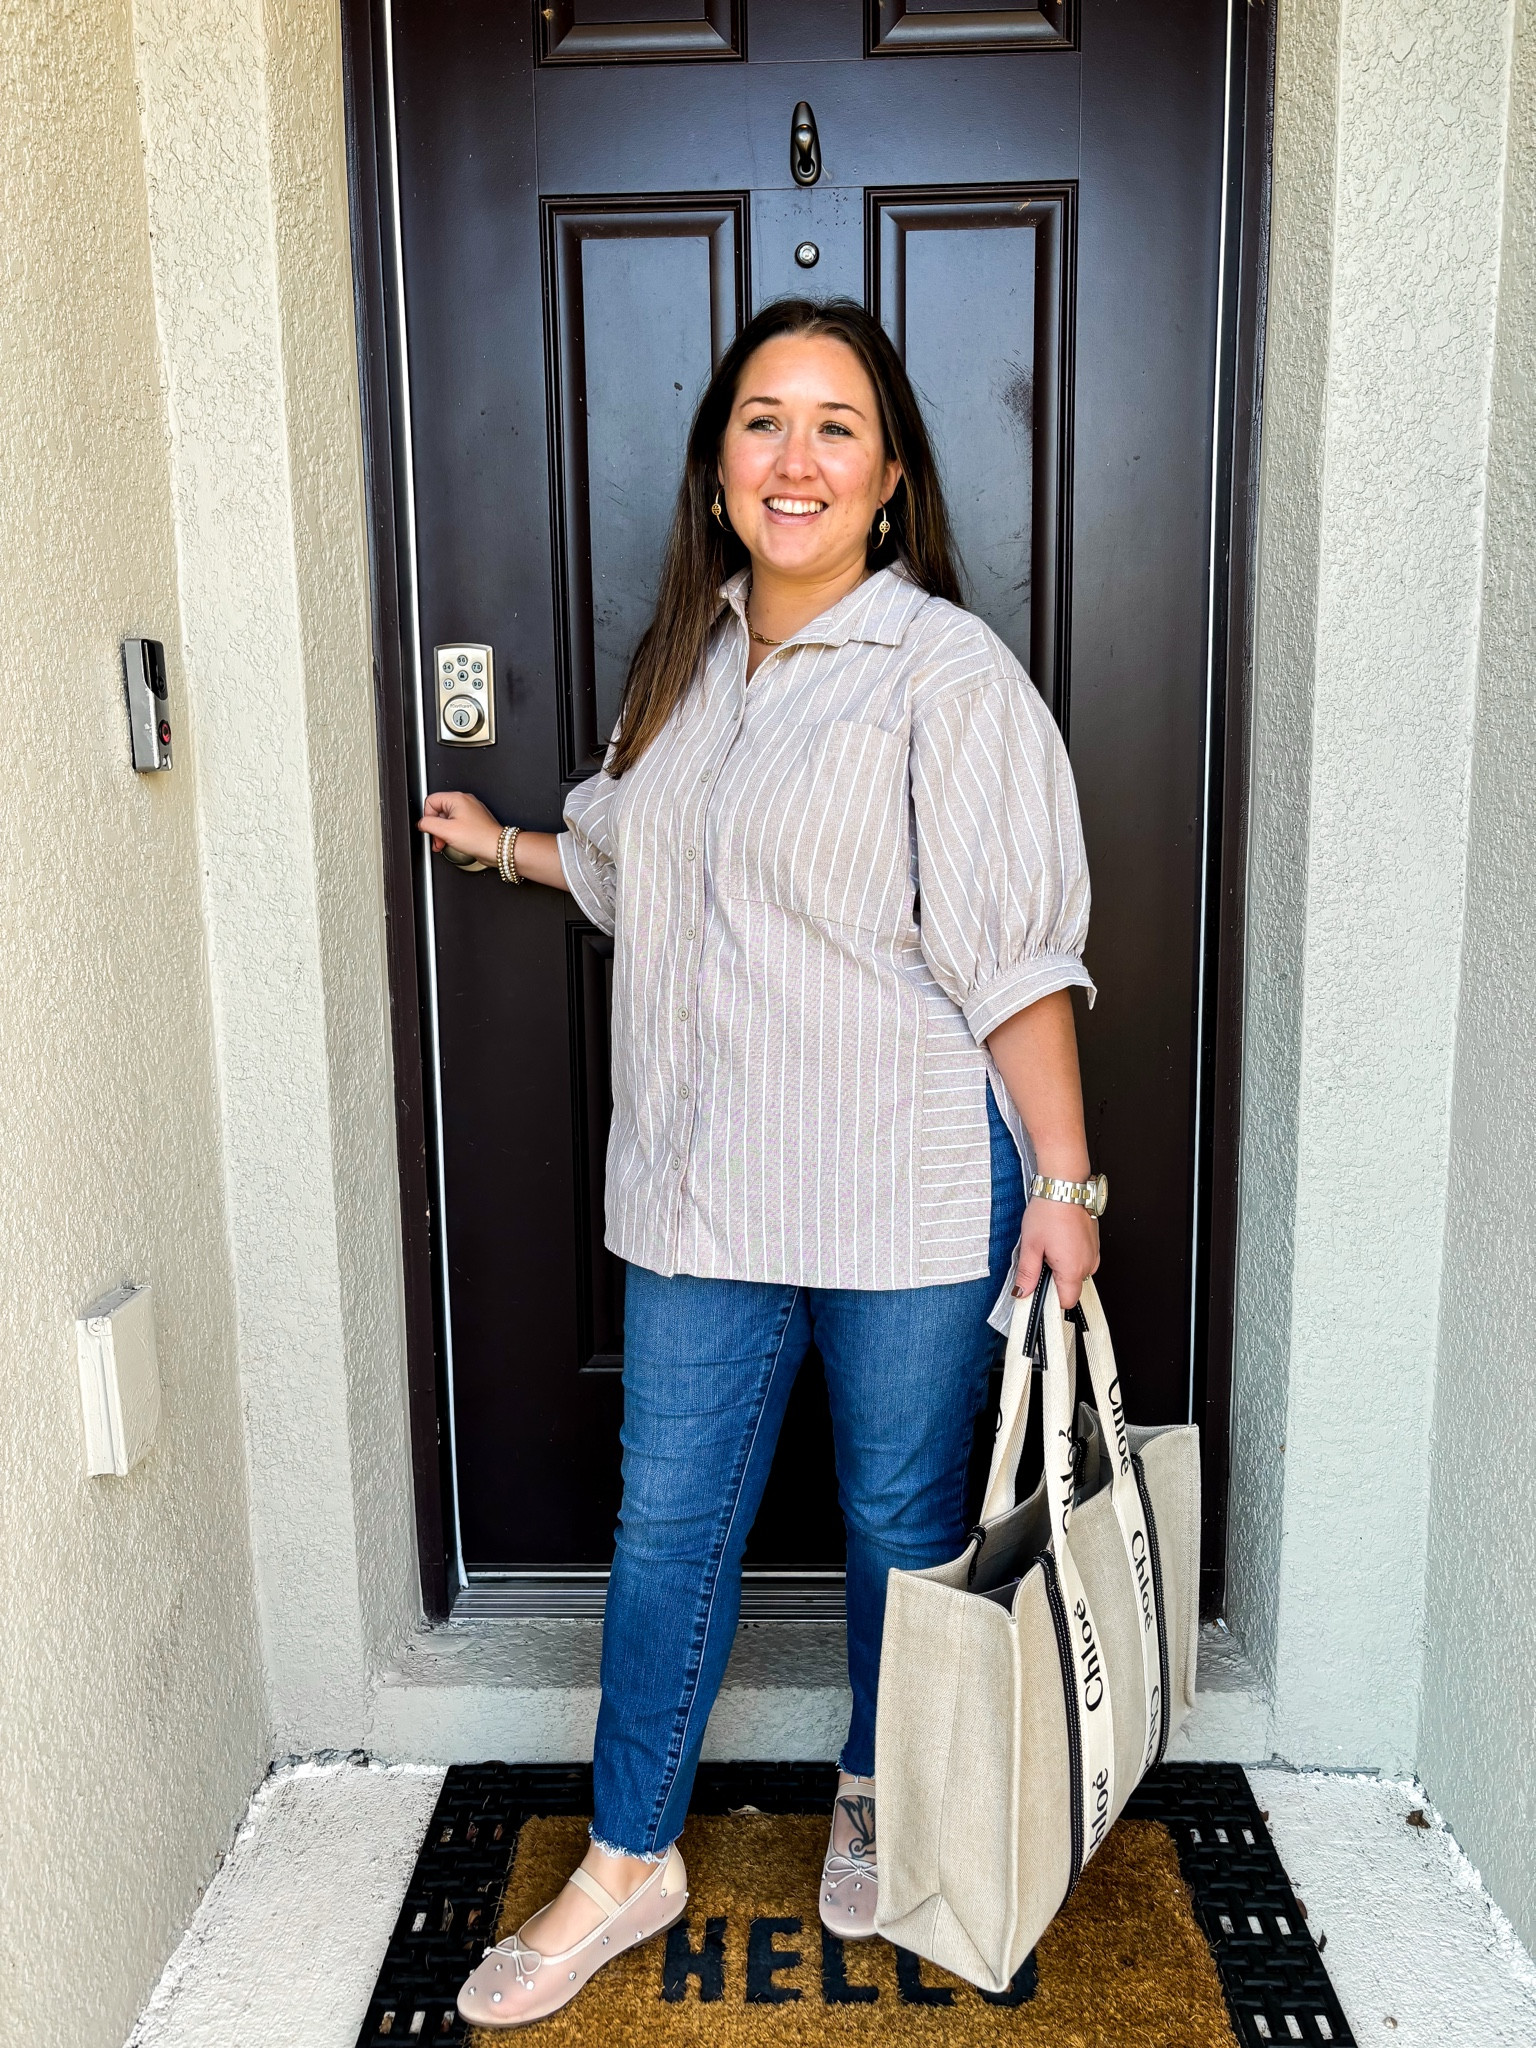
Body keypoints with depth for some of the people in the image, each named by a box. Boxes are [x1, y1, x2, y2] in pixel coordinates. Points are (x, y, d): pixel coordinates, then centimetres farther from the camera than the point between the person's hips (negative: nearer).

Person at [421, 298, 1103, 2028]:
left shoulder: (946, 673, -11)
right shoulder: (689, 655, 10)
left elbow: (1015, 955, -13)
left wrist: (1065, 1176, -16)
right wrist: (508, 847, 33)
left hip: (909, 1191, -5)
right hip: (704, 1178, 6)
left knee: (902, 1518, 14)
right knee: (669, 1520, 12)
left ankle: (878, 1801, 41)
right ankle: (628, 1862, 31)